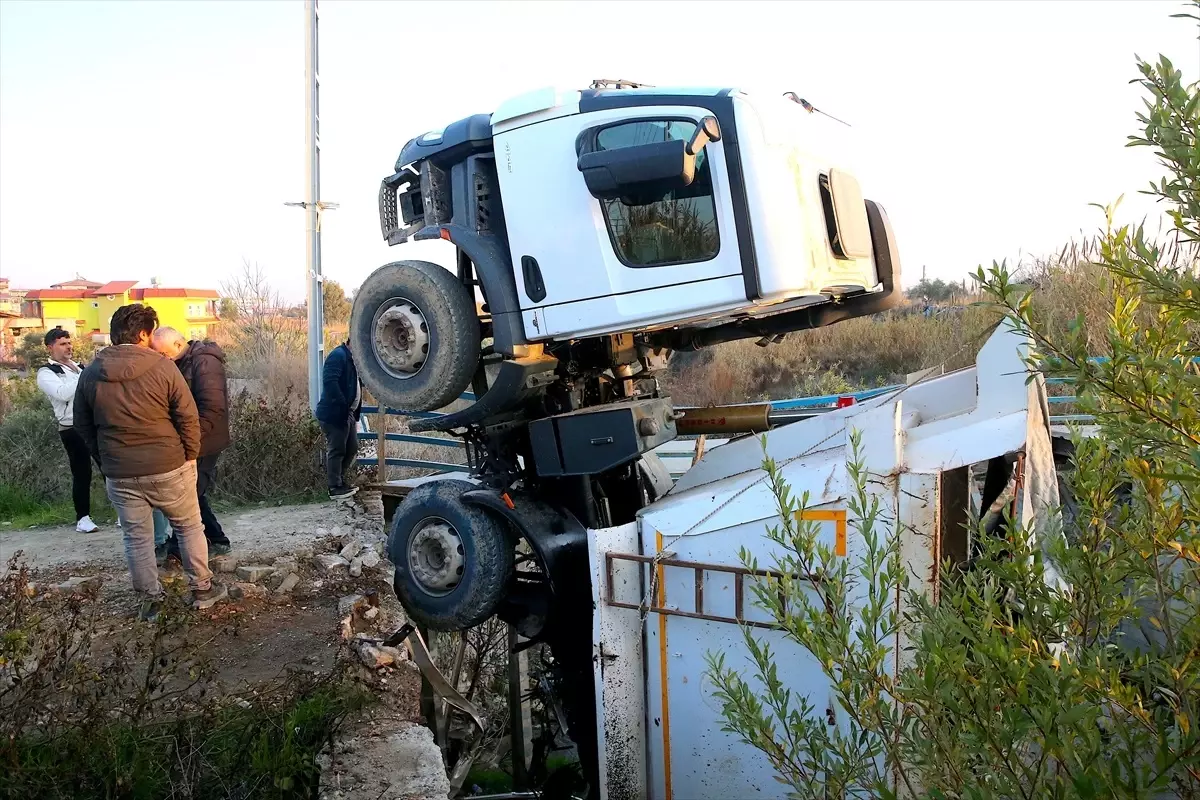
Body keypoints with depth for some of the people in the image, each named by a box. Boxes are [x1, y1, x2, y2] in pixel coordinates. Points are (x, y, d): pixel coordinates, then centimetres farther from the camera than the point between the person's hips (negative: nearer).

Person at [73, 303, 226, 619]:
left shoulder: (90, 374, 1)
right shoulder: (162, 367, -12)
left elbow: (83, 426, 9)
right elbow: (188, 417, -11)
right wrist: (190, 455, 2)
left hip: (119, 474, 3)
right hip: (168, 467, -3)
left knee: (136, 537, 13)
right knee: (189, 527, 14)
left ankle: (151, 599, 21)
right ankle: (203, 589, 21)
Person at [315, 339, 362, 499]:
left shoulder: (353, 358, 16)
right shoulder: (338, 356, -15)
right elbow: (329, 381, -26)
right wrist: (342, 404, -26)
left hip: (348, 414, 10)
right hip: (334, 414, -10)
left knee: (352, 448, 14)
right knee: (336, 451, -3)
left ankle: (339, 481, 27)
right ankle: (335, 488, 4)